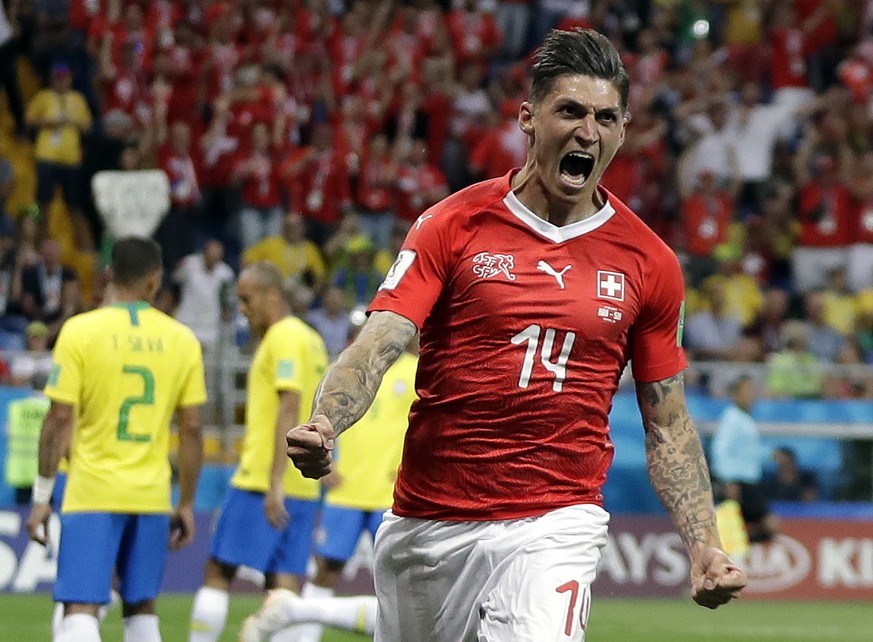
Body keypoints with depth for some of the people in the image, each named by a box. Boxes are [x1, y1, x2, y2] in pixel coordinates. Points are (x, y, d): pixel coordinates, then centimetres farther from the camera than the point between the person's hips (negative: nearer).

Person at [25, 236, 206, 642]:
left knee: (80, 608, -7)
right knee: (141, 607, 16)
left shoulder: (80, 331, -5)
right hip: (152, 497, 3)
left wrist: (41, 496, -1)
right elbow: (192, 429, 5)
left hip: (92, 495, -3)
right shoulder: (182, 339, 4)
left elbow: (60, 418, -8)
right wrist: (186, 505, 14)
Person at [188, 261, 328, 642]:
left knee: (217, 573, -1)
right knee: (284, 587, 3)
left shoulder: (284, 337, -10)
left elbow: (289, 408, -19)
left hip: (262, 483, -9)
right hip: (303, 490, 9)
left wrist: (275, 483, -24)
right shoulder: (310, 339, 18)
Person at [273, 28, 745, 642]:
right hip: (426, 521, 1)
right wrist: (322, 427, -31)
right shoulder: (454, 224, -1)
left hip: (554, 525, -1)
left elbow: (667, 424, 11)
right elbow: (376, 348, -11)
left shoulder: (649, 262, 4)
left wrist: (705, 544, 0)